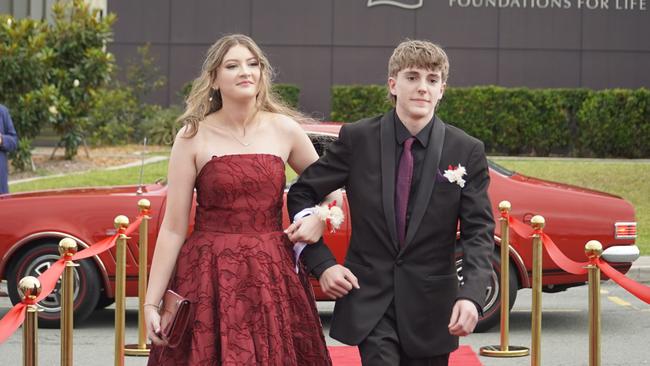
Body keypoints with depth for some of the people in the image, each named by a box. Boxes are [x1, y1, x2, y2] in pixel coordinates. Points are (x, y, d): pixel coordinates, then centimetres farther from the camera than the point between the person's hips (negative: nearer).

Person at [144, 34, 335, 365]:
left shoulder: (284, 129, 4)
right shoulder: (192, 138, -2)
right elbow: (173, 228, -3)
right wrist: (151, 302, -7)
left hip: (272, 277, 2)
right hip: (210, 278, -2)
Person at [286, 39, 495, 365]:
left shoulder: (467, 151, -2)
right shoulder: (357, 139, -2)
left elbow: (478, 233, -4)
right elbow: (301, 194, 7)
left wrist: (471, 296, -21)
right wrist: (322, 264, -4)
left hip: (431, 305, 1)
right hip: (369, 300, -1)